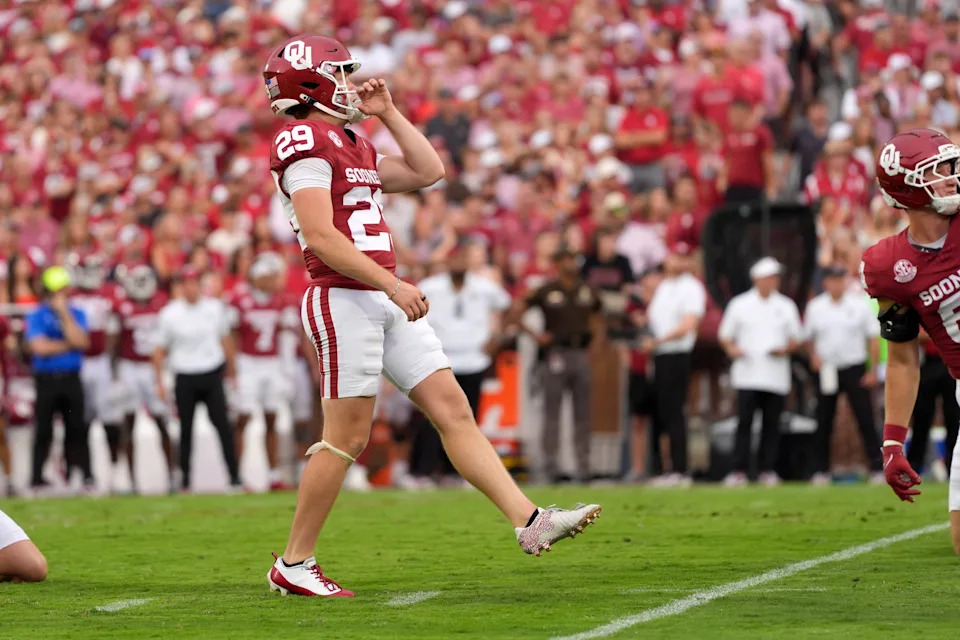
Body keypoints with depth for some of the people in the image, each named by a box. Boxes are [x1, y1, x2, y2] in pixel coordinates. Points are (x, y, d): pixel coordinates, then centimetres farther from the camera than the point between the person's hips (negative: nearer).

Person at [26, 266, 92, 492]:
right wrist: (68, 345, -6)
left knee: (76, 429, 2)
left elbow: (80, 341, -8)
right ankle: (37, 479, 7)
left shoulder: (75, 314, 9)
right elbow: (40, 346, -12)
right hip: (46, 380, -2)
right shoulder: (36, 316, 1)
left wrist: (64, 313, -9)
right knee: (44, 431, 0)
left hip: (71, 379, 2)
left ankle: (85, 476, 4)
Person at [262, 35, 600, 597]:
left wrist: (388, 113, 18)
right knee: (347, 437, -5)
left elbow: (428, 171, 25)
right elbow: (320, 236, -19)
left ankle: (529, 521, -3)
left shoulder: (354, 147, 20)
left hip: (385, 301, 9)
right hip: (343, 301, -9)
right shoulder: (305, 141, -10)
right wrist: (392, 284, -21)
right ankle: (294, 564, 5)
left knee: (454, 409, 2)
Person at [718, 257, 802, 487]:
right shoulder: (740, 304, 8)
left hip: (776, 377, 2)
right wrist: (732, 349, -10)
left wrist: (785, 349, -7)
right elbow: (725, 335, 11)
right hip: (747, 375, -2)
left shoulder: (786, 306, 12)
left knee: (772, 423, 1)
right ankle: (739, 470, -8)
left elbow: (796, 339, 14)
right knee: (744, 422, -9)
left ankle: (767, 469, 7)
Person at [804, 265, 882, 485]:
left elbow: (873, 338, 1)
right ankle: (822, 470, 12)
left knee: (866, 419, -8)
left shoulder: (859, 305, 1)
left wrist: (873, 370, -6)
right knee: (823, 423, 4)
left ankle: (877, 467, -7)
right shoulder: (815, 307, 6)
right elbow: (808, 338, 15)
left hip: (854, 368, -2)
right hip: (826, 372, 2)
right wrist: (813, 355, -5)